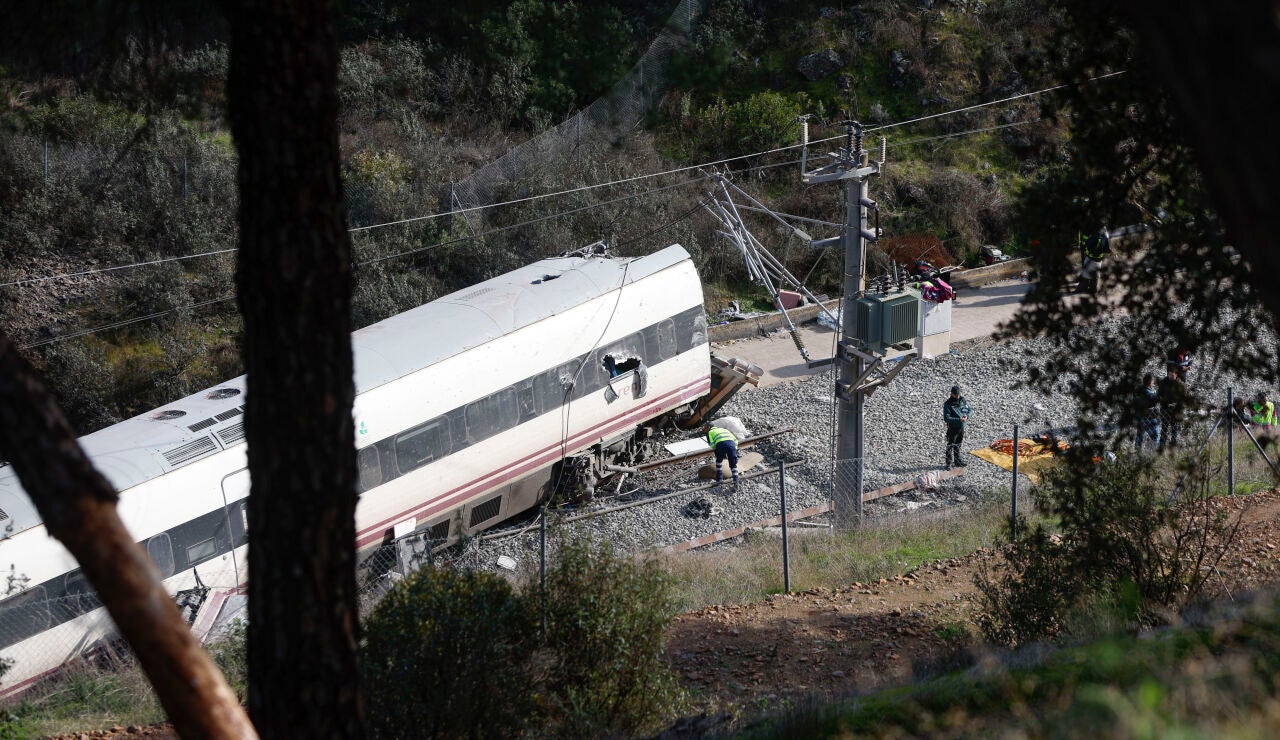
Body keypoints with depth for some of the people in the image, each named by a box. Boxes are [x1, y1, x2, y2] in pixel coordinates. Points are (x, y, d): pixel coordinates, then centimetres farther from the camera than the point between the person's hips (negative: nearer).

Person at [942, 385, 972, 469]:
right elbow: (946, 418, -23)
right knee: (950, 446, 0)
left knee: (958, 445, 19)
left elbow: (970, 410, 8)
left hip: (961, 427, 5)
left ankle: (958, 461, 31)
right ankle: (948, 464, 7)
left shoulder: (962, 400, -1)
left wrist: (967, 416, -15)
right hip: (952, 427, -5)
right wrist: (958, 420, -30)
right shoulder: (947, 404, -18)